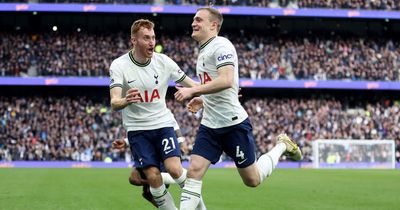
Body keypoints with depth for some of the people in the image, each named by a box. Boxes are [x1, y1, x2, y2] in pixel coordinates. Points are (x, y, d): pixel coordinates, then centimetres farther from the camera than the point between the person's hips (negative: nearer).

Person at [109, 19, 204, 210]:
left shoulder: (163, 61, -6)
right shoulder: (119, 66, -12)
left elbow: (192, 86, 4)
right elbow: (114, 102, -23)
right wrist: (126, 101, -46)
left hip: (163, 123, 1)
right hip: (137, 128, 0)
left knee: (174, 168, -17)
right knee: (153, 176, -9)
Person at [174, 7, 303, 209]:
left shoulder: (221, 45, -13)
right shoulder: (203, 51, 16)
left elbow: (226, 81, -28)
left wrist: (192, 91, -27)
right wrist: (201, 99, 13)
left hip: (233, 123, -8)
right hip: (209, 125, 8)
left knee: (252, 180, 5)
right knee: (193, 172, -9)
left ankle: (281, 146, 28)